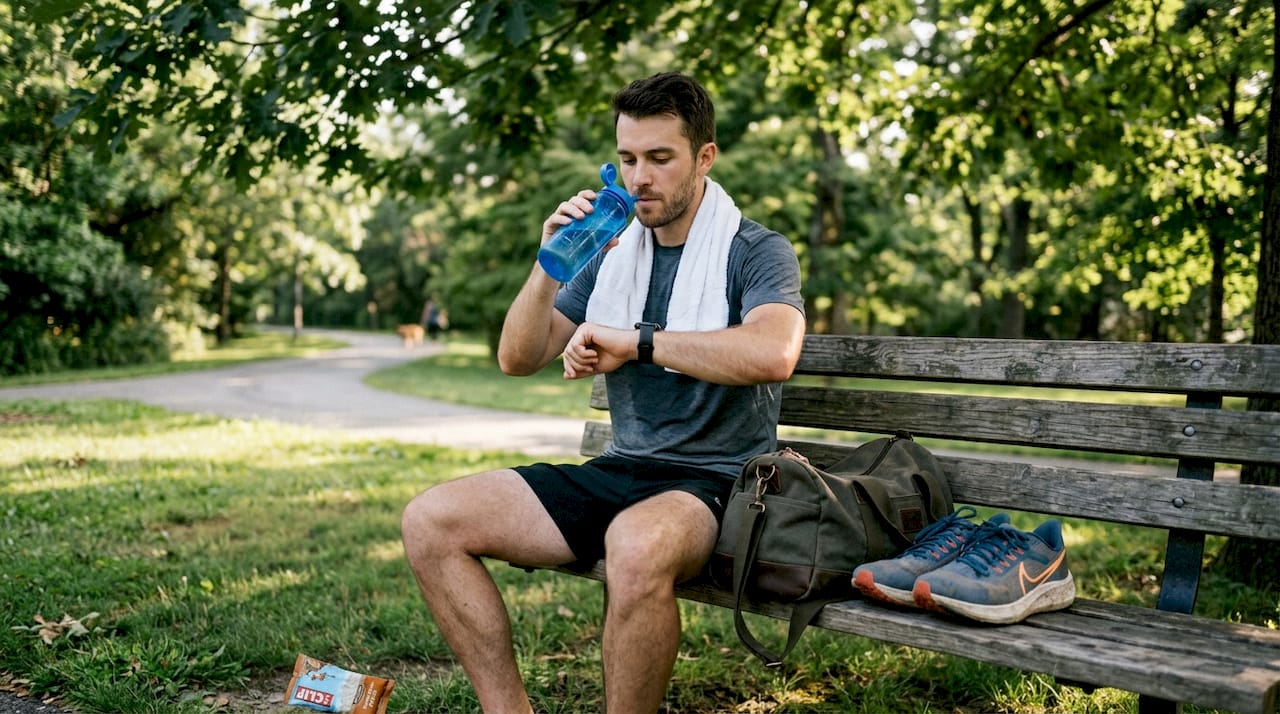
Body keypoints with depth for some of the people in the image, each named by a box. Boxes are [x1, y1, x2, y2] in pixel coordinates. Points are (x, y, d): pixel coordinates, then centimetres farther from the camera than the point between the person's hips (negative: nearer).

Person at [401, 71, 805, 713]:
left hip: (713, 482, -6)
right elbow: (517, 359, 10)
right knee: (429, 521, -8)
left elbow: (773, 353, -26)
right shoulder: (612, 255, 14)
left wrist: (634, 342, -23)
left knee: (637, 544, -40)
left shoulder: (757, 252, -3)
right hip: (619, 471, 6)